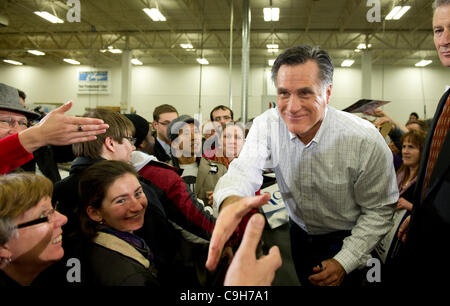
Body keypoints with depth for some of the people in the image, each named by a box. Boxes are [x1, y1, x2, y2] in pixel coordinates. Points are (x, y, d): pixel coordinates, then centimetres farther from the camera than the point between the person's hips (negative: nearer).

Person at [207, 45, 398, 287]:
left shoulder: (366, 141, -28)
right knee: (305, 282, 25)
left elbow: (379, 210, -18)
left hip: (346, 241, -3)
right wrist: (231, 201, -58)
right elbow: (245, 170, -34)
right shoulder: (266, 125, -21)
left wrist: (344, 262, -22)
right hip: (299, 233, 3)